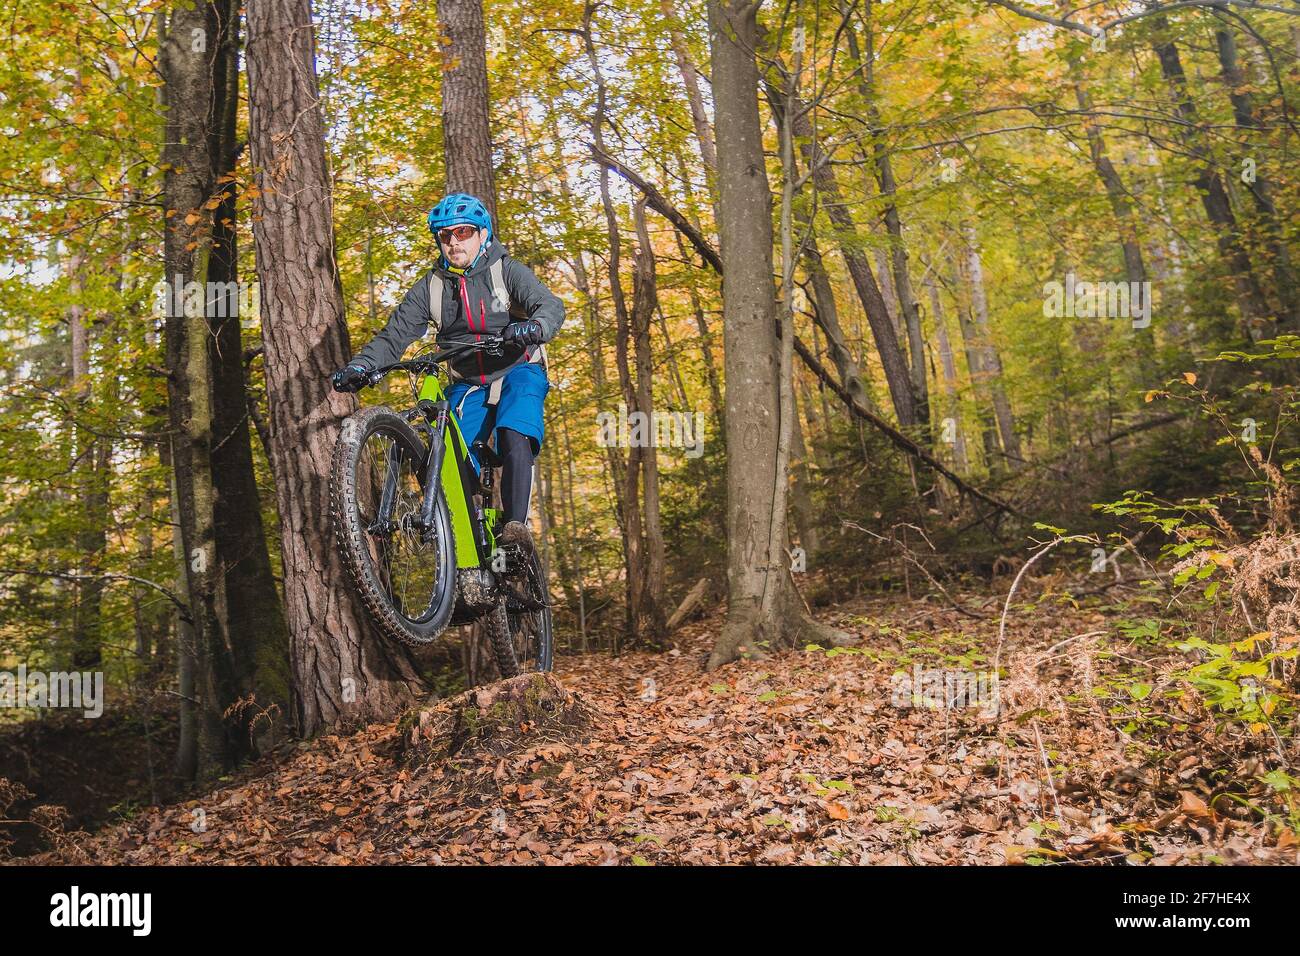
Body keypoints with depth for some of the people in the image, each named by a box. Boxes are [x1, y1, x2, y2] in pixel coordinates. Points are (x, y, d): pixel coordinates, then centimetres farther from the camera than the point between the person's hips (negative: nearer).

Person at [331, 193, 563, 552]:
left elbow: (550, 304, -23)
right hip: (467, 385, 3)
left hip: (517, 373, -3)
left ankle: (516, 524, -30)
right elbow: (394, 336, -6)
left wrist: (535, 327, -48)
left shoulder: (507, 271, -8)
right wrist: (359, 366, -25)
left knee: (515, 438, -31)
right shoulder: (431, 287, 0)